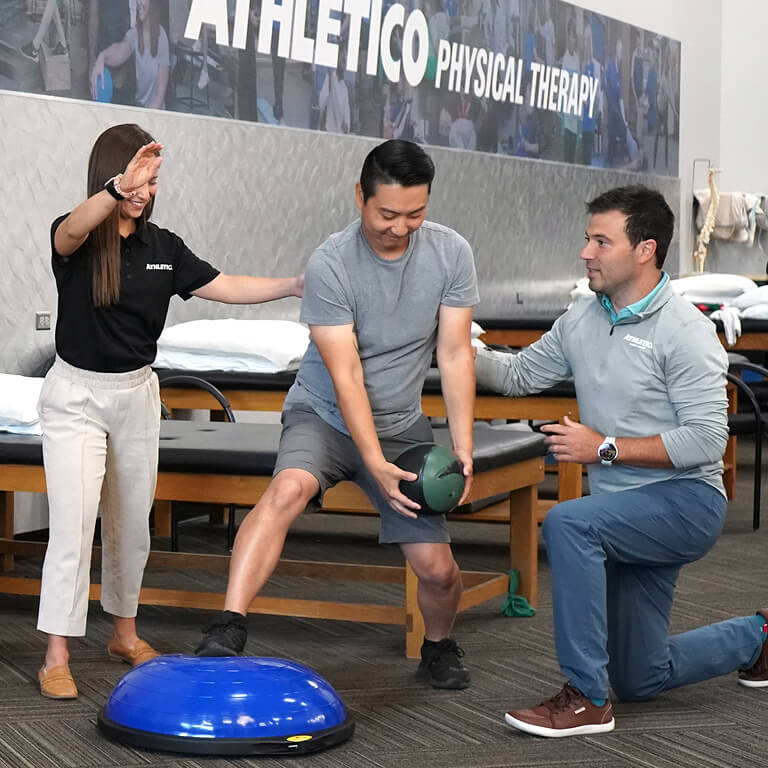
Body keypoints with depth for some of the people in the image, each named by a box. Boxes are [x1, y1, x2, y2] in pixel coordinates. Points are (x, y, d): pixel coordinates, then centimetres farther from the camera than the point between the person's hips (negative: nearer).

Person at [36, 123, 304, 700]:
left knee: (132, 523, 14)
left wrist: (294, 285, -6)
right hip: (76, 396, -5)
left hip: (137, 394, 5)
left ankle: (126, 634, 30)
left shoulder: (162, 247, 2)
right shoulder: (77, 241, -14)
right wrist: (117, 191, -57)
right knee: (73, 525, -9)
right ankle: (56, 657, -4)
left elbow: (223, 287, 5)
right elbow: (73, 230, -38)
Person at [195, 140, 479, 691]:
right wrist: (376, 466, -29)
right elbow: (346, 375, -22)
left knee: (436, 567, -3)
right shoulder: (330, 265, -20)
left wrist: (463, 449, -17)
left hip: (402, 425, 3)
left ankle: (440, 647, 29)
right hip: (324, 415, -3)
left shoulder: (451, 254, -9)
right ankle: (228, 629, -39)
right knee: (289, 487, -36)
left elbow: (455, 356, -9)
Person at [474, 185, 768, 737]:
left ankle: (587, 698, -25)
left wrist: (605, 447, -22)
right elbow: (519, 375, 14)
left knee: (566, 523, -33)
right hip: (627, 514, 8)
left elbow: (706, 438, -22)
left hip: (685, 502, -8)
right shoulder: (582, 320, 6)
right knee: (638, 681, 13)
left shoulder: (684, 331, -16)